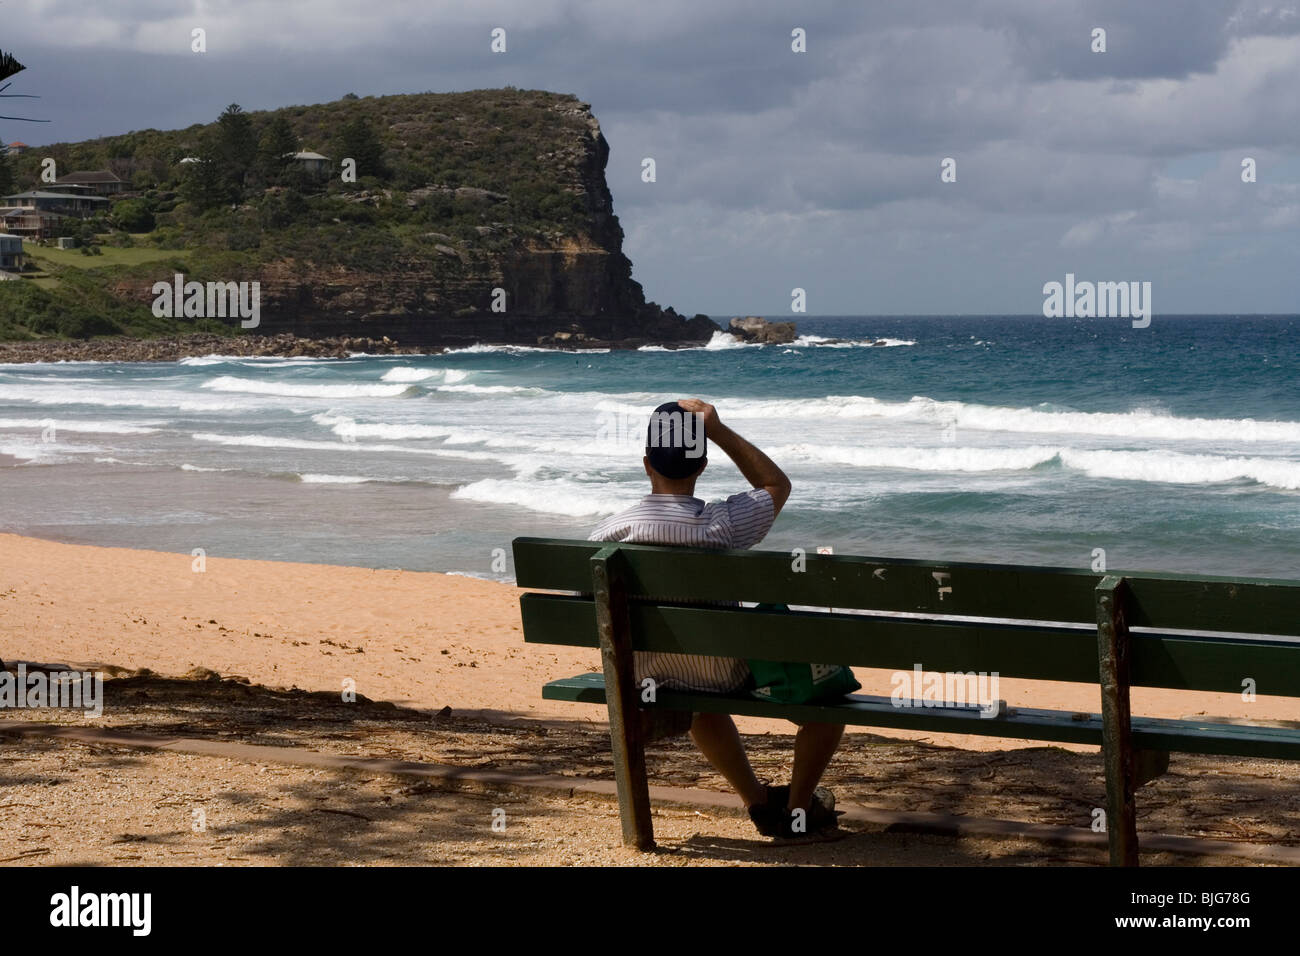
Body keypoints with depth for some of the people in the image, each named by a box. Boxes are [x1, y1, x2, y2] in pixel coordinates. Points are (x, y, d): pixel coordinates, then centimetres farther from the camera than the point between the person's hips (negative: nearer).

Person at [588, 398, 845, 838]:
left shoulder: (606, 531, -13)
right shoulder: (719, 524, -23)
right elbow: (777, 483, -2)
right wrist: (718, 429, -7)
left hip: (650, 680, 4)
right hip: (730, 678, -4)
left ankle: (759, 801, 45)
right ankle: (799, 809, 28)